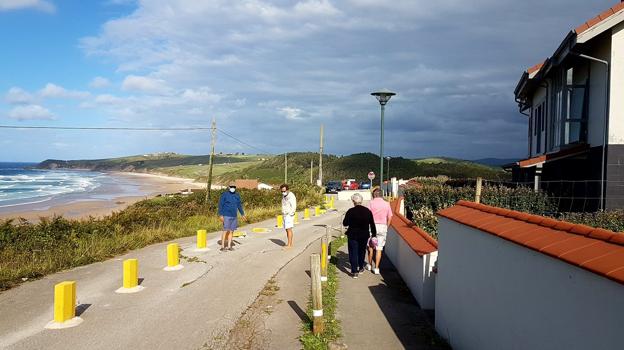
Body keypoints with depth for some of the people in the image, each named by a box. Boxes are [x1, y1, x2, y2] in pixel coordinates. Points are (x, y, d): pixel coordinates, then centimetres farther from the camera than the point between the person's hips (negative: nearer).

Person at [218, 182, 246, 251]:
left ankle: (229, 246, 12)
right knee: (225, 231, -8)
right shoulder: (224, 194, -6)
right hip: (226, 216, -5)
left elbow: (239, 205, 18)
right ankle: (222, 247, -2)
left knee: (231, 231, 6)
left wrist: (242, 214, 17)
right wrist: (221, 215, -16)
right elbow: (220, 205, -9)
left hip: (234, 216, 6)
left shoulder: (237, 195, 10)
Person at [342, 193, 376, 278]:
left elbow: (345, 223, -6)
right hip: (364, 236, 4)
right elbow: (372, 224, 1)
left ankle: (354, 271, -3)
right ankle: (360, 268, 35)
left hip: (352, 235, -3)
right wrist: (374, 234, 11)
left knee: (353, 253, 3)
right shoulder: (367, 211, -4)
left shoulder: (350, 211, -14)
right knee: (362, 251, 21)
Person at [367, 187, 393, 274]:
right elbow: (389, 217, 5)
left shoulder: (371, 203, -6)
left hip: (373, 225, -1)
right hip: (383, 226, 2)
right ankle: (376, 268, 3)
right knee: (379, 248, 4)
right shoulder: (387, 204, 3)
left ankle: (370, 265, 27)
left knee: (370, 246, 16)